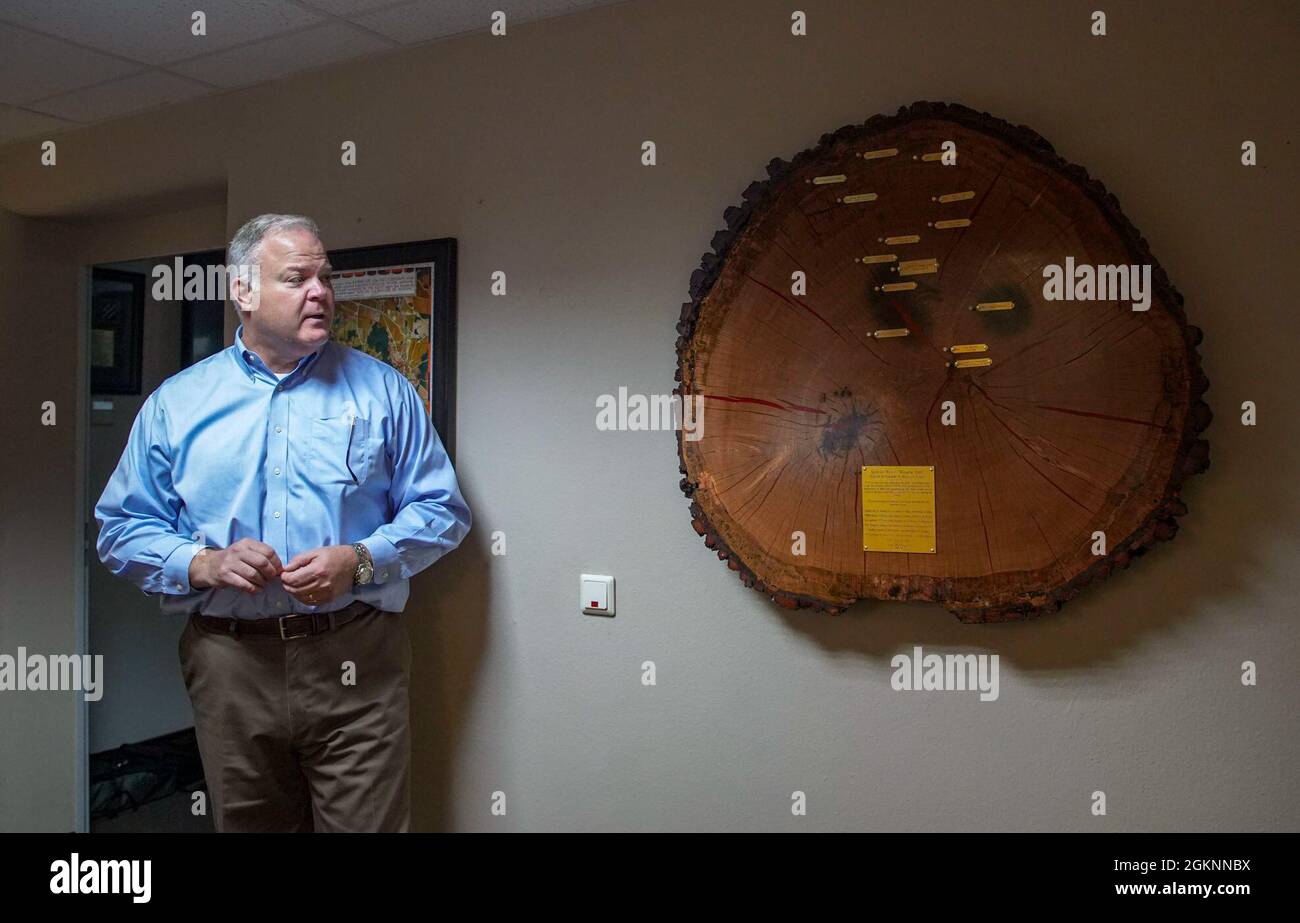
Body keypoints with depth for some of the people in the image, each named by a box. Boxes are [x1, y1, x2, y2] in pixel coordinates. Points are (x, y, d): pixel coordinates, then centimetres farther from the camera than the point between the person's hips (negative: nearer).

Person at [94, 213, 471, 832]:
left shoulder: (382, 389, 2)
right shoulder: (175, 403, 6)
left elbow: (442, 508, 2)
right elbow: (120, 529, 8)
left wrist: (360, 561, -14)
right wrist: (202, 564, -12)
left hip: (356, 664, -1)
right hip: (228, 663, 2)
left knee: (368, 822, 3)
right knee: (246, 823, 17)